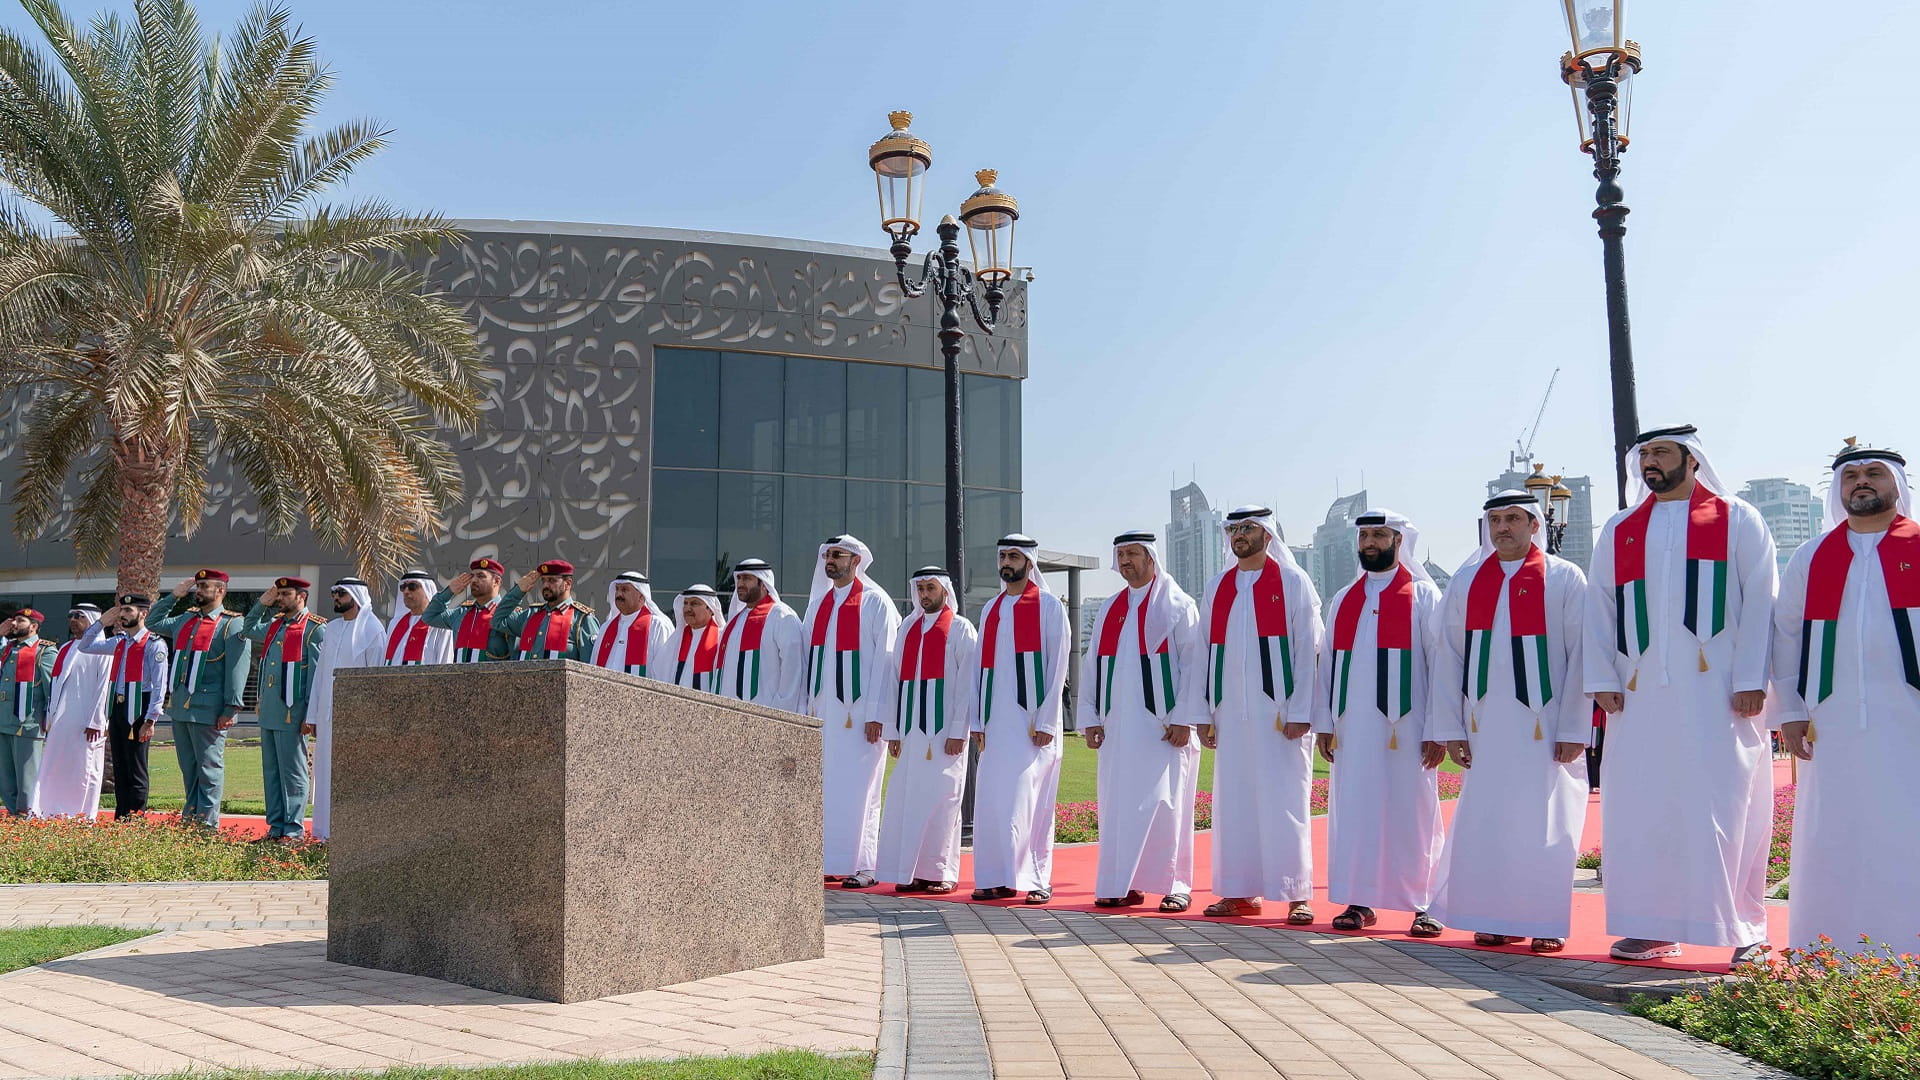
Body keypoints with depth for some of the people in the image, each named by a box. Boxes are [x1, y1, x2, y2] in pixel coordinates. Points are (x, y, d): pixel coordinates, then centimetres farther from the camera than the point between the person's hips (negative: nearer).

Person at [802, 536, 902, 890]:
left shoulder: (875, 601, -2)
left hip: (859, 711, -6)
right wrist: (806, 709, 10)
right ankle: (829, 861, 11)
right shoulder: (818, 604, 15)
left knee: (858, 789, -5)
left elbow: (884, 658, -7)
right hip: (822, 711, 6)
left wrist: (876, 713, -13)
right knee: (824, 789, 4)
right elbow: (809, 657, 17)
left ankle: (863, 866, 0)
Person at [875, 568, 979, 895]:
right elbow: (897, 680, 14)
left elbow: (966, 683, -5)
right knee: (905, 798, 2)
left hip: (944, 730, -5)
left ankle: (940, 871, 4)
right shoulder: (908, 628, 14)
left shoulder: (960, 629, 0)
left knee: (941, 799, -3)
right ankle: (912, 872, 8)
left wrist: (957, 731, -12)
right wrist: (893, 730, 8)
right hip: (910, 729, 5)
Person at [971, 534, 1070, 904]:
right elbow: (983, 666, 16)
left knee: (1032, 800, -5)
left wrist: (1046, 721, -11)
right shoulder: (991, 609, 15)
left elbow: (1056, 665, -5)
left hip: (1033, 720, -5)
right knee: (993, 800, 2)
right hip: (998, 720, 5)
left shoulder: (1049, 606, 0)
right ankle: (1001, 878, 10)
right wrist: (978, 720, 9)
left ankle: (1038, 878, 2)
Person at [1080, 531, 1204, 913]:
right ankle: (1124, 885, 11)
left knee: (1164, 804, -6)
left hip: (1161, 728, -5)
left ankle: (1176, 885, 2)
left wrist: (1182, 719, -13)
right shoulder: (1109, 609, 16)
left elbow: (1194, 663, -6)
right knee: (1117, 806, 4)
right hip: (1117, 728, 5)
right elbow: (1093, 665, 17)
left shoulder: (1177, 605, 0)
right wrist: (1091, 719, 9)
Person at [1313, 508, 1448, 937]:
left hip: (1405, 726, -4)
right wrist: (1324, 722, 8)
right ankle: (1360, 901, 12)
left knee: (1412, 815, 0)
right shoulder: (1343, 599, 14)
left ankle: (1424, 903, 9)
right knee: (1354, 812, 4)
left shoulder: (1423, 594, 1)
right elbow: (1329, 662, 15)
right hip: (1352, 727, 4)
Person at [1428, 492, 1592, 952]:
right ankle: (1500, 919, 15)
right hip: (1484, 724, 3)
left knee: (1543, 824, 0)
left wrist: (1573, 730, -9)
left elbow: (1580, 656, -3)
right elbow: (1449, 657, 7)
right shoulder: (1466, 582, 9)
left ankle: (1547, 923, 11)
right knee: (1485, 823, 4)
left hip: (1543, 726, -3)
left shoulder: (1565, 579, 0)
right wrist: (1451, 728, 2)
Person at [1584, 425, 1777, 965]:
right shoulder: (1618, 532, 17)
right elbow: (1599, 609, 13)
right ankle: (1653, 926, 9)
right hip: (1641, 693, 3)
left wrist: (1751, 679, -9)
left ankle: (1744, 927, 5)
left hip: (1717, 691, -3)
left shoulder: (1738, 521, 9)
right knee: (1640, 808, 1)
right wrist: (1602, 678, 2)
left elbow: (1758, 603, 1)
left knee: (1725, 806, -4)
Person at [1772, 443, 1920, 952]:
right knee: (1834, 840, 4)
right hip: (1834, 724, 2)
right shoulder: (1811, 559, 14)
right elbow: (1785, 636, 14)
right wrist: (1790, 711, 7)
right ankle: (1834, 947, 10)